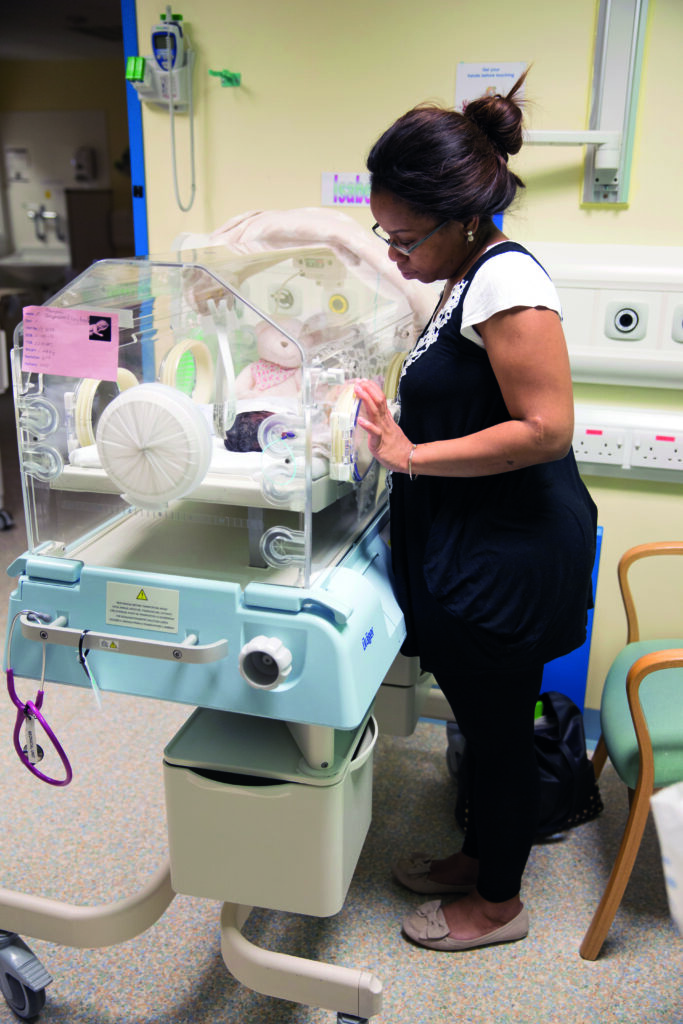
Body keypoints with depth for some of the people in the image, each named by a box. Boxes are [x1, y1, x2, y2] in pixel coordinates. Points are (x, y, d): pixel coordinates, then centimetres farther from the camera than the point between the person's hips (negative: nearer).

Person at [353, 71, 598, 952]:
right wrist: (392, 423, 6)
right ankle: (479, 855, 45)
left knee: (498, 727, 9)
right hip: (473, 548, 9)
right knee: (482, 719, 23)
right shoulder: (471, 278, 11)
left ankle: (497, 904, 32)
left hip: (508, 559, -9)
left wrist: (412, 456, -23)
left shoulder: (505, 279, -20)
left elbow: (545, 427, -26)